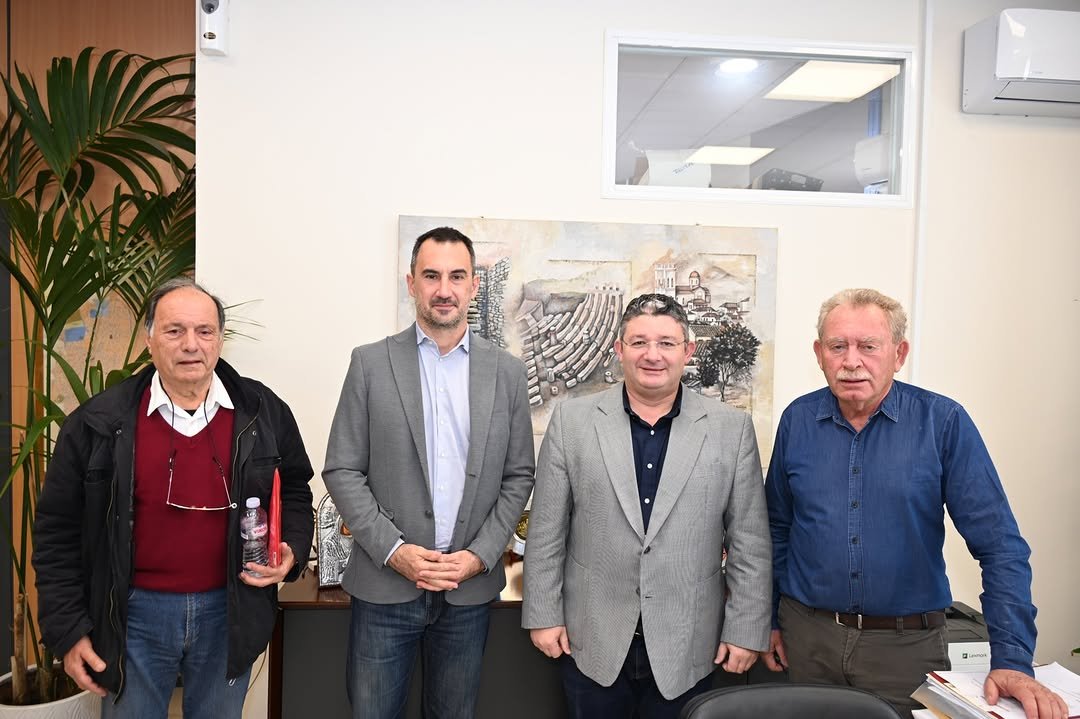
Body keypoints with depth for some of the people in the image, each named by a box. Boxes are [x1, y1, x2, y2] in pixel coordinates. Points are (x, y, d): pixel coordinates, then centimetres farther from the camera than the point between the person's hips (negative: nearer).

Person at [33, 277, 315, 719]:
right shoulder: (99, 422, -7)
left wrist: (291, 551, -7)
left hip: (230, 613, 1)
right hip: (135, 614, -1)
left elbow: (295, 491, 10)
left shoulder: (265, 412, -3)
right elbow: (58, 530, -1)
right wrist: (68, 631, -2)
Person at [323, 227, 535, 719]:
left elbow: (518, 476, 4)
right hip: (385, 584, -1)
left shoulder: (507, 372, 2)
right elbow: (342, 471, -3)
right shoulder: (371, 363, -2)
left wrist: (479, 557, -7)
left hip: (470, 588, 2)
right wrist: (394, 550, -12)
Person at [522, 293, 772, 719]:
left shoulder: (732, 428, -3)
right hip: (591, 641, 0)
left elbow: (749, 542, -1)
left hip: (686, 648, 0)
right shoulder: (572, 420, -3)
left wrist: (745, 629, -1)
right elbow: (546, 531, 0)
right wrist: (543, 615, -1)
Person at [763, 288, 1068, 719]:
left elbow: (999, 545, -10)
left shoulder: (943, 422, -10)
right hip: (806, 635, 2)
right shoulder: (798, 420, -2)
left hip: (907, 646, -2)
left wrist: (1012, 660, -15)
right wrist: (769, 619, 9)